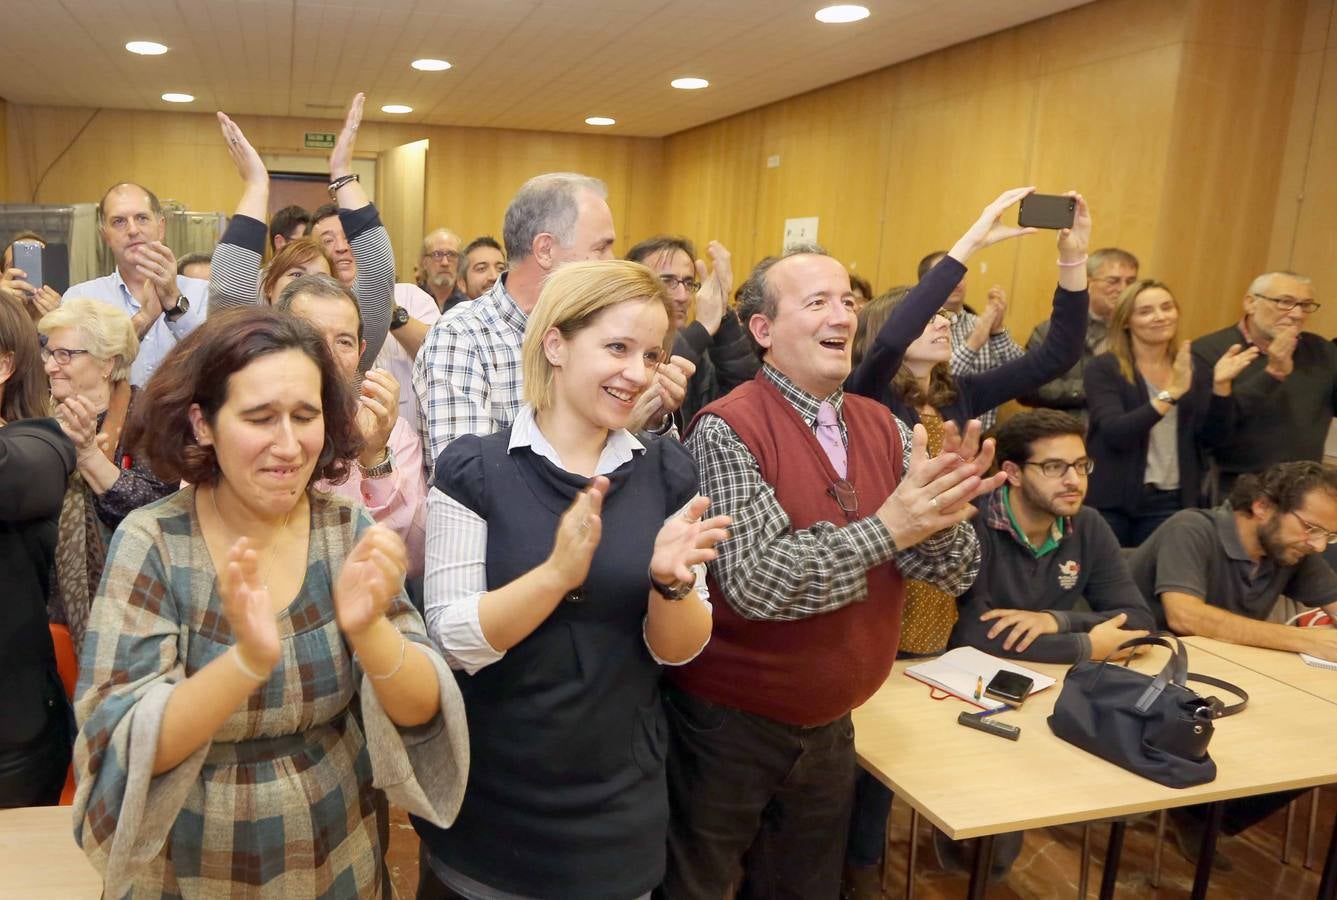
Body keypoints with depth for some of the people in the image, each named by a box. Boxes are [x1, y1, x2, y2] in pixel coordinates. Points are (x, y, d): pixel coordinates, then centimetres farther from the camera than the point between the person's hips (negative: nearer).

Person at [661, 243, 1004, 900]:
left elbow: (954, 571, -4)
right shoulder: (727, 430, -18)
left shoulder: (885, 429, -1)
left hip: (829, 725, 6)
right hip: (727, 723, -5)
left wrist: (940, 517, -25)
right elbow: (755, 582, -27)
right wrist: (885, 527, -33)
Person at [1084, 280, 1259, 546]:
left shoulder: (1195, 370, 6)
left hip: (1172, 503, 4)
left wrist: (1221, 385, -13)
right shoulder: (1103, 369, -7)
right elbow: (1115, 433, -20)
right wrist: (1170, 394, -27)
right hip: (1111, 502, -3)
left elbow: (1215, 439, 1)